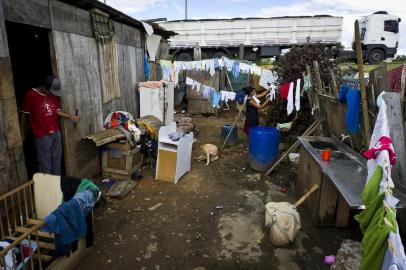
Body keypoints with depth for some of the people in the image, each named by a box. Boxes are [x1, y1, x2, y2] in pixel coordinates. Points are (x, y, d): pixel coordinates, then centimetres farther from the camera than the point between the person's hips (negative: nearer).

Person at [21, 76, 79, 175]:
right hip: (42, 136, -6)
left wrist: (70, 116, -9)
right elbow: (24, 115, -6)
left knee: (57, 159, 16)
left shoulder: (53, 95, 5)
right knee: (45, 162, 2)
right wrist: (22, 133, -2)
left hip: (56, 133, 6)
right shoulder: (31, 95, -12)